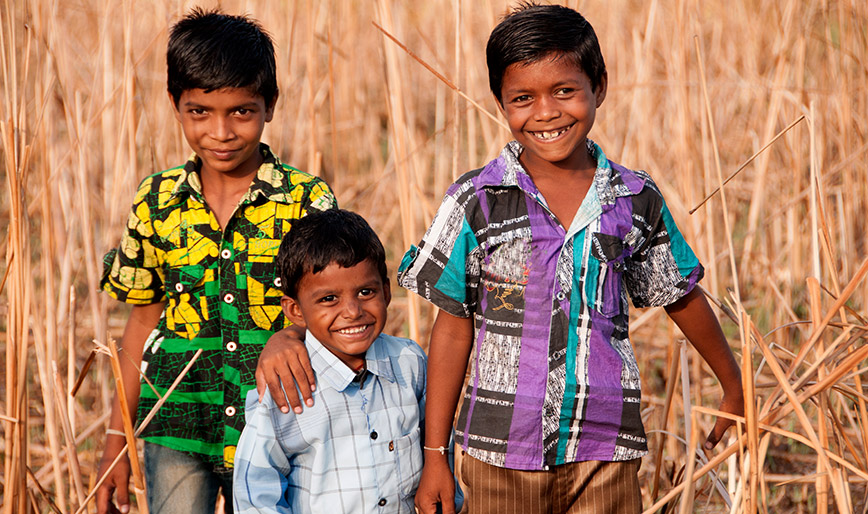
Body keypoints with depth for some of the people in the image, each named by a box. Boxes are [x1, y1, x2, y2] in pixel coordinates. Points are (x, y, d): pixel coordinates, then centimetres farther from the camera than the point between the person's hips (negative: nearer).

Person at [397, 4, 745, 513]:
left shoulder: (637, 200, 2)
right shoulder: (477, 201, -4)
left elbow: (681, 298, 17)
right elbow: (454, 328, 1)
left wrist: (734, 385, 28)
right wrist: (435, 452, 1)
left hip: (606, 452, 1)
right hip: (502, 451, -1)